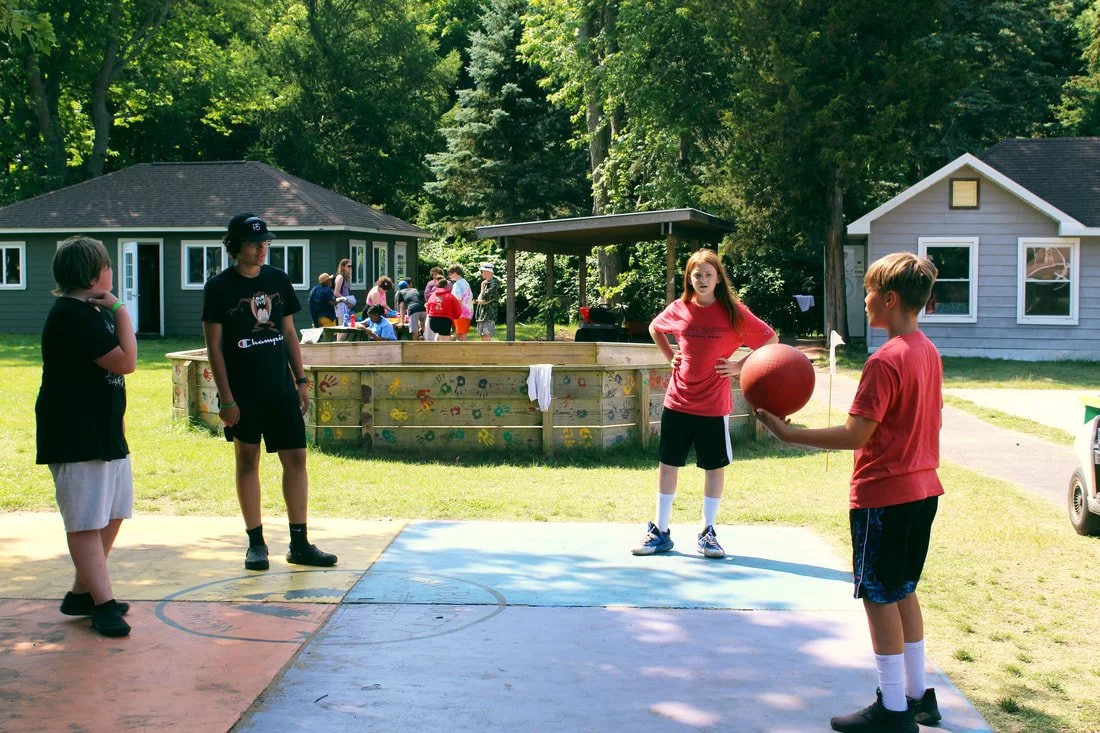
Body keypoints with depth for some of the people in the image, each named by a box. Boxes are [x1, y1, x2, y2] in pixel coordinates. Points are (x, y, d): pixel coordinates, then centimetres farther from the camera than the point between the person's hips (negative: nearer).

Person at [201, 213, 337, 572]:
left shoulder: (278, 280, 8)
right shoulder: (219, 287, -4)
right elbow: (214, 346, -6)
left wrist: (301, 380, 8)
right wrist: (226, 398, -11)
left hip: (281, 387, 4)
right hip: (242, 392, -4)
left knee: (296, 457, 1)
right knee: (247, 460, 4)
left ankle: (299, 543, 8)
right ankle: (256, 543, 14)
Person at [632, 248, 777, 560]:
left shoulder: (733, 312, -6)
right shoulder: (679, 309, 1)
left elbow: (771, 340, 1)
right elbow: (654, 328, 22)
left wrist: (740, 366, -6)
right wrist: (670, 357, 9)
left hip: (713, 405, -2)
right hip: (677, 402, 2)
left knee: (715, 466, 6)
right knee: (667, 464, 6)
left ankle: (707, 533, 19)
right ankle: (660, 531, 17)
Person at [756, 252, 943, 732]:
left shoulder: (886, 360, -20)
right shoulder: (929, 353, 8)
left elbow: (855, 435, -23)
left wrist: (787, 433, -20)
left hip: (883, 495, -9)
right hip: (921, 489, 9)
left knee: (879, 598, 1)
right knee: (903, 592, 18)